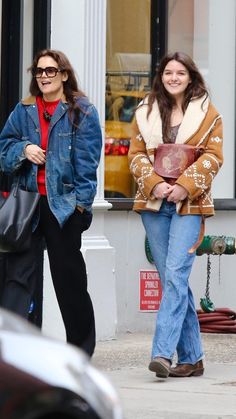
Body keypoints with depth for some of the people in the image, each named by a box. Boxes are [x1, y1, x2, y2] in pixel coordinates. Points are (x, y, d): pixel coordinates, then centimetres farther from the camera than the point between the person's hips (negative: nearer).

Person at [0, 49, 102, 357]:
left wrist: (81, 203, -14)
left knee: (69, 276, 8)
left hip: (64, 203, -3)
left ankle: (81, 346, 21)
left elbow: (87, 161, -6)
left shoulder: (82, 112, 0)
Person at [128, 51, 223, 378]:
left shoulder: (206, 113, 5)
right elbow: (136, 154, 8)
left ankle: (162, 352, -22)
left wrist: (185, 186, -14)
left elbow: (213, 156, -2)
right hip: (154, 204, 4)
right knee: (172, 279, 5)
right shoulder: (146, 112, 13)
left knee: (175, 274, -16)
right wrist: (155, 183, -9)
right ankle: (191, 358, 10)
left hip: (189, 204, -4)